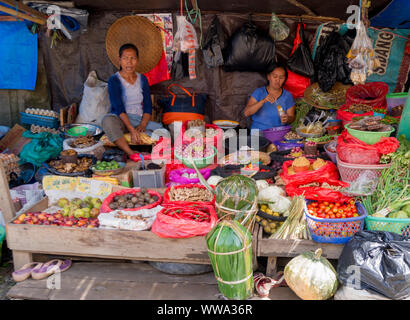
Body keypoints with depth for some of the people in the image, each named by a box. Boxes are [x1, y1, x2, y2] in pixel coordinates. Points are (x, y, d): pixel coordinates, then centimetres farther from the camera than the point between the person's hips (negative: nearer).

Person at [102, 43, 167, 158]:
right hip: (120, 120, -4)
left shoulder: (142, 79, 11)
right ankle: (131, 153, -41)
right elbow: (119, 108, -14)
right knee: (107, 120, -39)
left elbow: (148, 106, 7)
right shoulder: (114, 80, -3)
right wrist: (131, 130, -27)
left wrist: (143, 124, -13)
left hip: (139, 119, 4)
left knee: (161, 130, -22)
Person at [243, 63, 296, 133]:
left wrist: (287, 119, -14)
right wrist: (263, 101, -21)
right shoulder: (259, 92, 2)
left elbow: (292, 117, 10)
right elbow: (246, 113, -9)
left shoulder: (288, 96, 7)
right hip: (259, 132, -2)